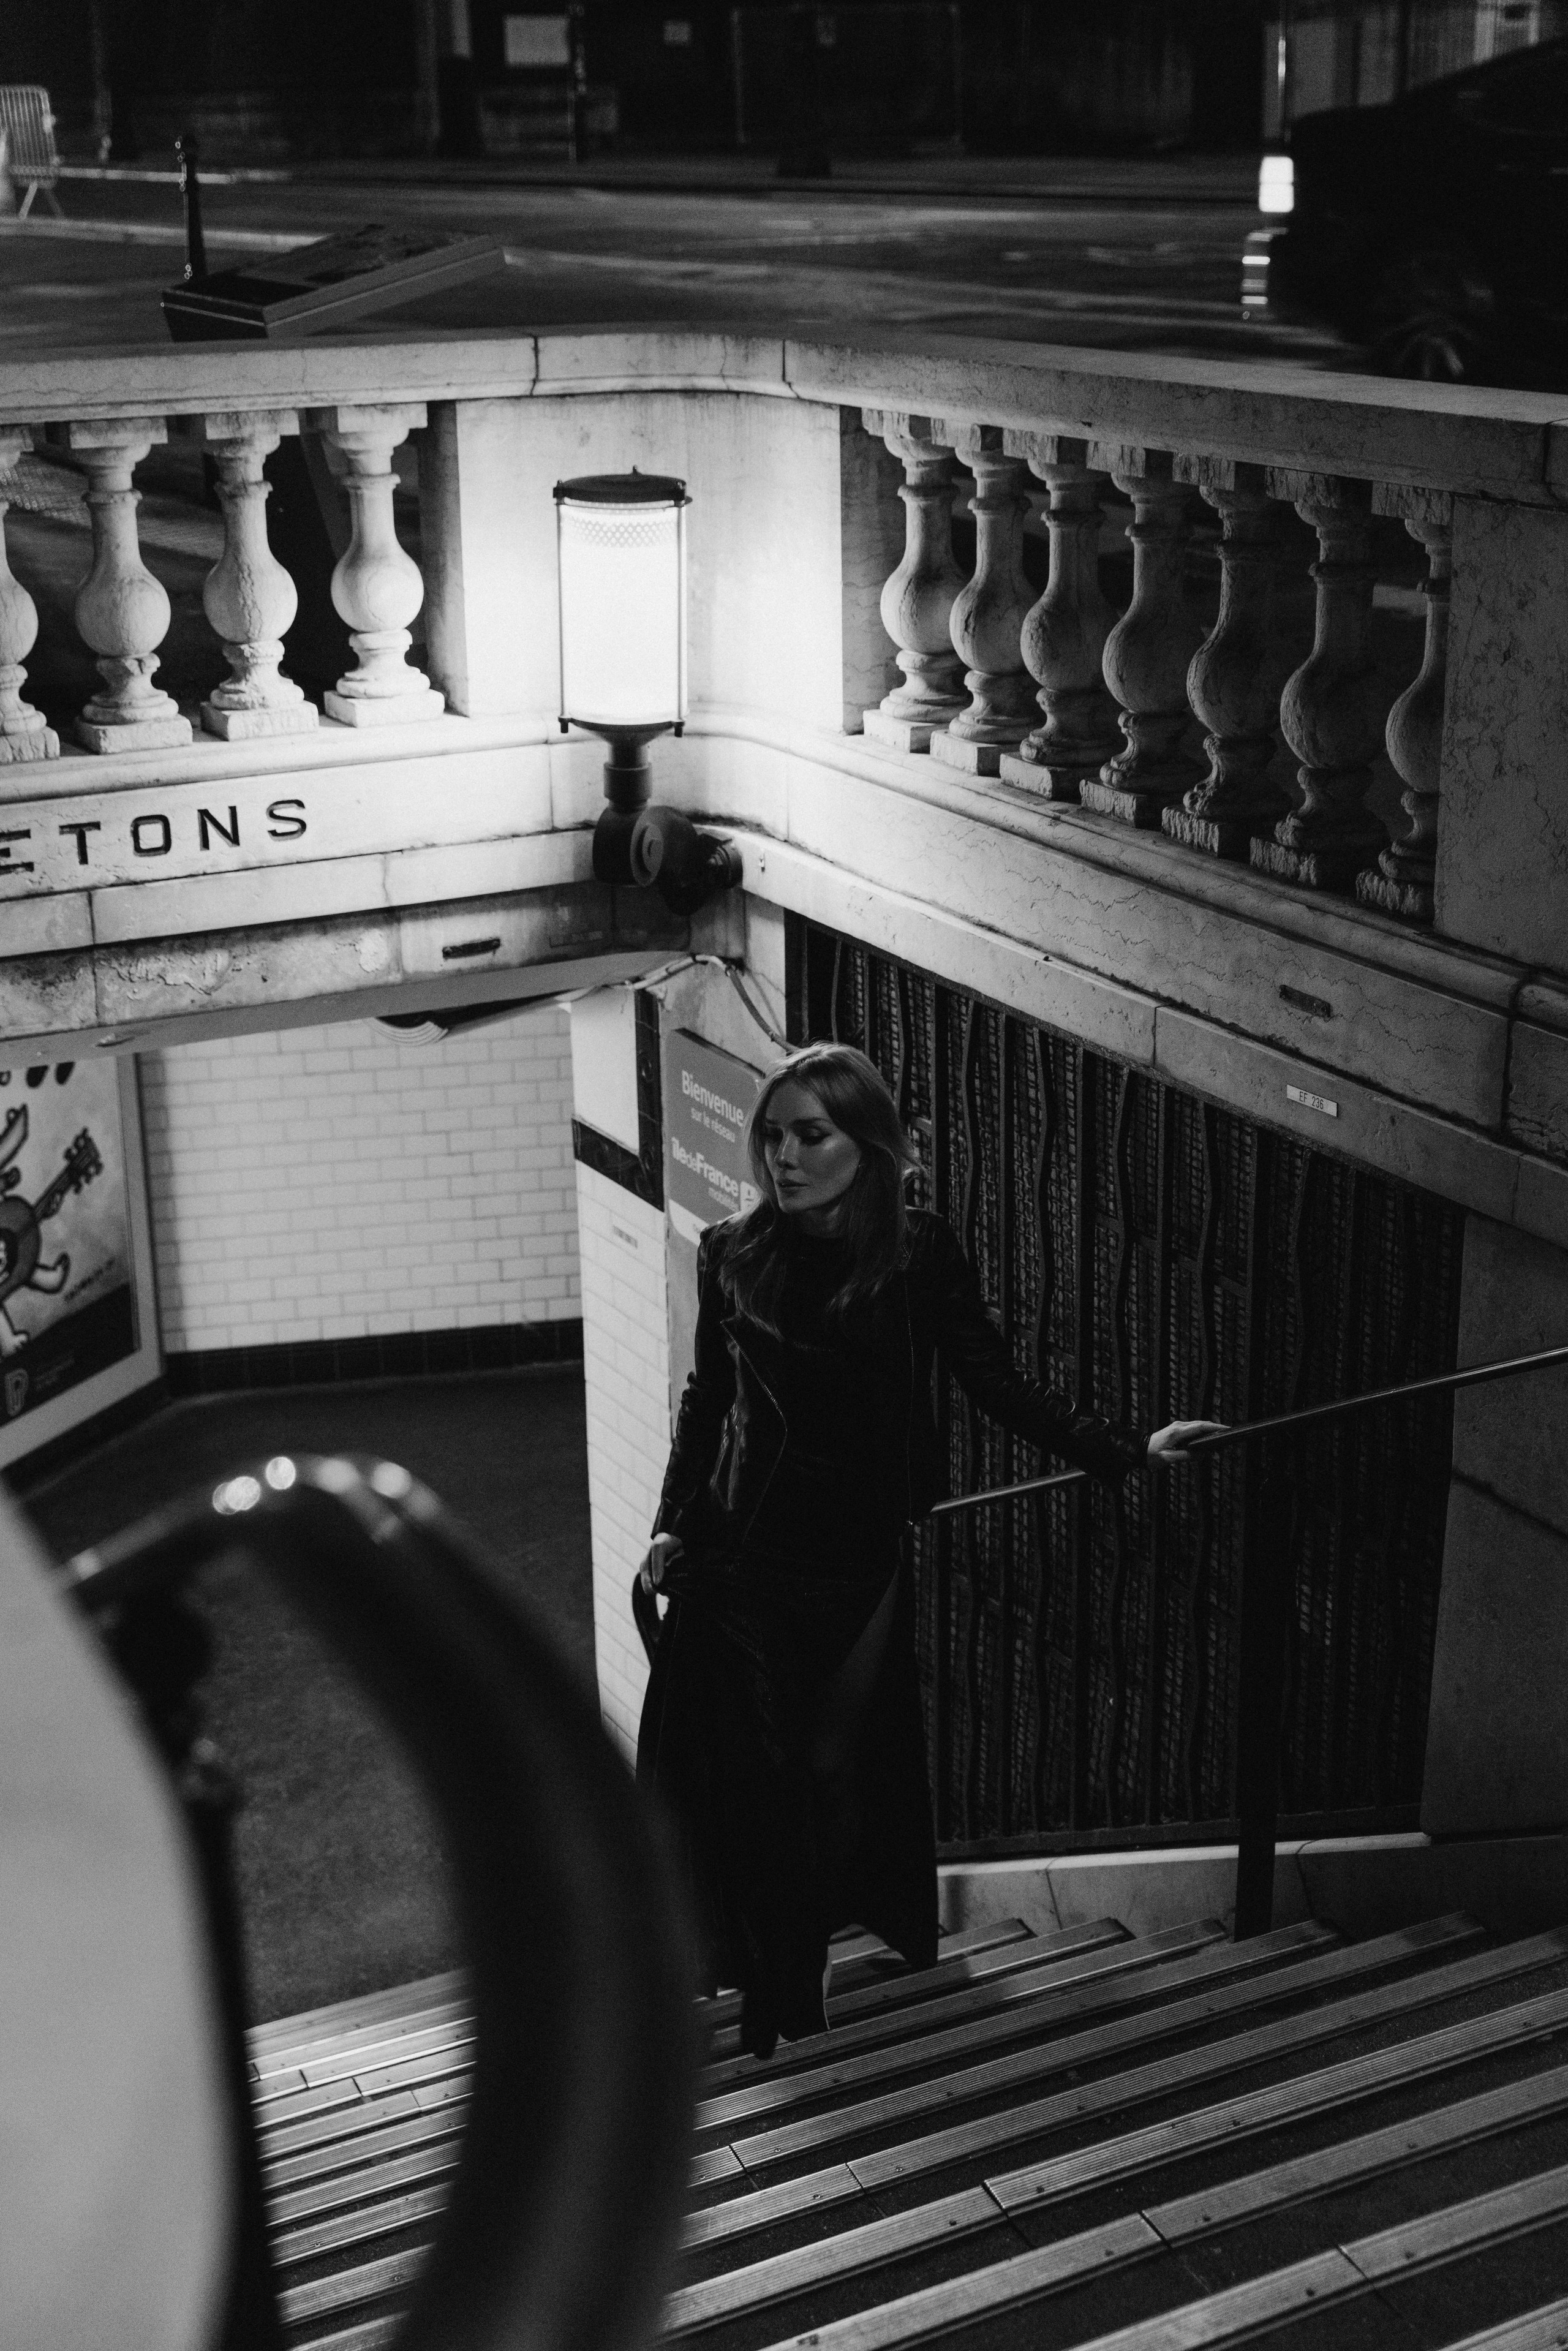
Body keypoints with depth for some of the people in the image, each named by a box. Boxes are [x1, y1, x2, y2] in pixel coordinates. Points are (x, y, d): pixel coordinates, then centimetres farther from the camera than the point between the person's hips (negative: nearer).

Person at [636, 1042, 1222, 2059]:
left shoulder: (919, 1253, -7)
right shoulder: (734, 1254, -2)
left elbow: (998, 1382, -2)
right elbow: (706, 1399, 9)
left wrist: (1125, 1449, -7)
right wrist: (672, 1524, 4)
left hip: (860, 1558, -1)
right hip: (743, 1553, 1)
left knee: (833, 1766, 5)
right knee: (749, 1765, 2)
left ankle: (800, 1969, 23)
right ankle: (762, 1965, 18)